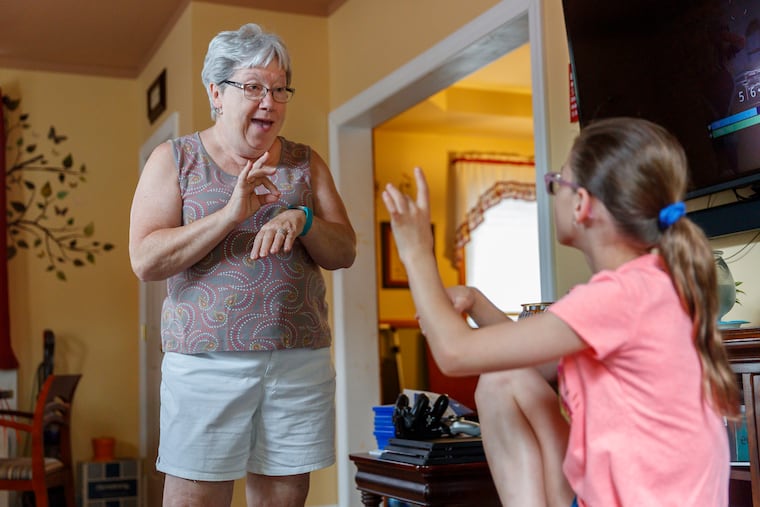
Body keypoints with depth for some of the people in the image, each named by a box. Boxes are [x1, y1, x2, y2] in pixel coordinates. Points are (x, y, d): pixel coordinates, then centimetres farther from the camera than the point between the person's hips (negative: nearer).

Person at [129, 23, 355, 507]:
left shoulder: (306, 163, 12)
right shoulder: (174, 159, 4)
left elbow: (345, 252, 7)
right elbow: (145, 260, -6)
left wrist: (300, 219, -14)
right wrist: (230, 215, -18)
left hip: (301, 360, 3)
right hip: (206, 359, -2)